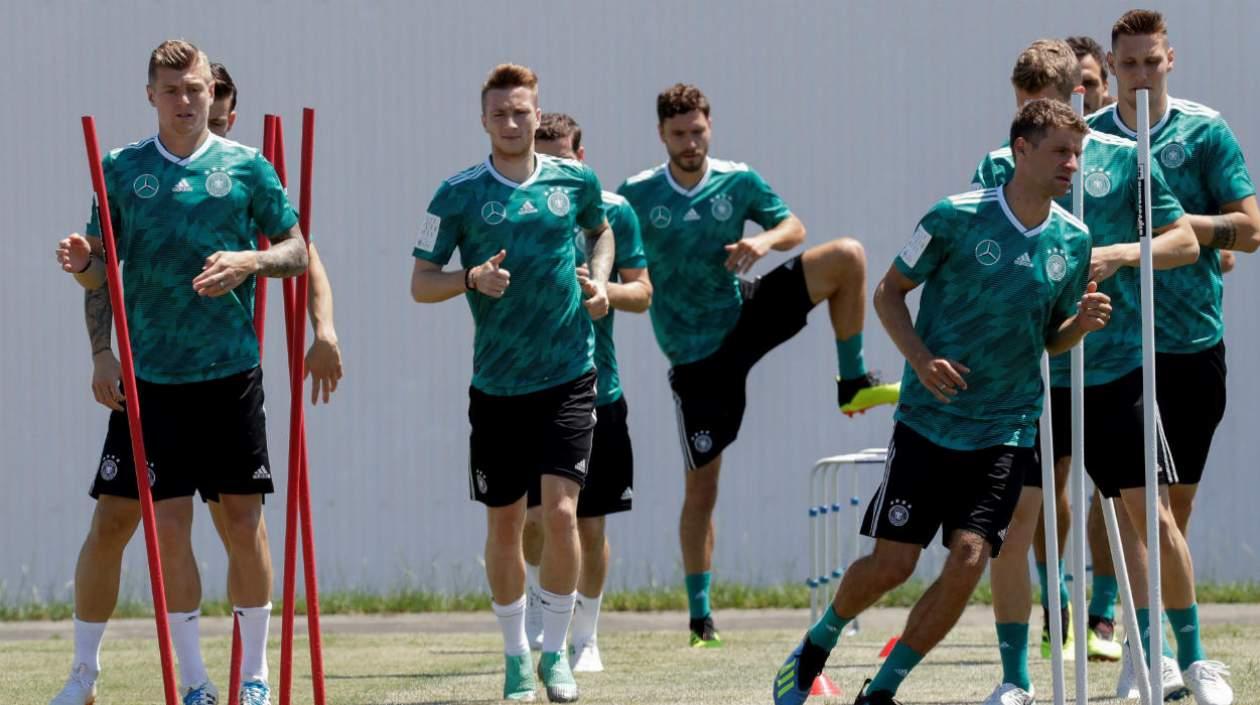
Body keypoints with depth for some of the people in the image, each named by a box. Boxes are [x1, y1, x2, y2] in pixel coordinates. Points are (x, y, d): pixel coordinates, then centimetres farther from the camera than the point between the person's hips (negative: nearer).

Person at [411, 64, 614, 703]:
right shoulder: (459, 195, -4)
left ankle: (556, 650, 2)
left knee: (561, 510, -12)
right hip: (496, 385, 0)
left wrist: (599, 279, 3)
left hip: (569, 378, 0)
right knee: (504, 524, 7)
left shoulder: (575, 180, 1)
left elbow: (601, 230, 23)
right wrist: (473, 278, -19)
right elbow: (421, 283, -1)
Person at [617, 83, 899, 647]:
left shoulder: (738, 182, -2)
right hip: (695, 353, -2)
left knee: (845, 257, -16)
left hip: (746, 316, 2)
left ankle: (853, 384, -2)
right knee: (701, 484, -1)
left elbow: (794, 226, 5)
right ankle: (700, 616, 11)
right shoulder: (636, 196, -6)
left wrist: (767, 239, -18)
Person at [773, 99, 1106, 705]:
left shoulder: (1073, 240, 2)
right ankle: (818, 643, 28)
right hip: (929, 420, -3)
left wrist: (1081, 323, -8)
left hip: (1005, 431, 3)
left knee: (968, 560, -12)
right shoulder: (956, 218, -10)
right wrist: (921, 360, -15)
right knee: (892, 563, -3)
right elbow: (889, 293, 0)